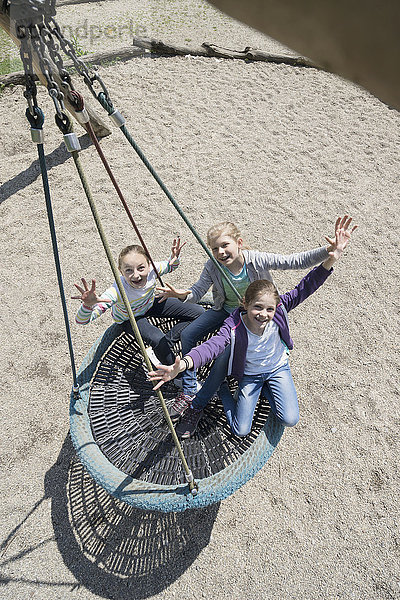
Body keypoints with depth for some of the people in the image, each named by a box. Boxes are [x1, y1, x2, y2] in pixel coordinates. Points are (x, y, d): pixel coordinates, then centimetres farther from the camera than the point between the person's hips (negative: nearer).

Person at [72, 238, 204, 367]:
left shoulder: (151, 269, -30)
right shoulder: (117, 291, -41)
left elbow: (170, 267, -5)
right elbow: (81, 320, -43)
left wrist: (174, 258, -28)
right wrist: (88, 305, -66)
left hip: (151, 304, 5)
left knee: (198, 312, -4)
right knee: (159, 343, -33)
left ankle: (166, 343, 1)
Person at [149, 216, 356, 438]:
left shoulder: (278, 311, -27)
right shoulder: (234, 326, -35)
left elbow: (305, 288, -28)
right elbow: (212, 345, -50)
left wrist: (331, 258, -41)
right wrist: (182, 365, -70)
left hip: (278, 368, 2)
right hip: (249, 375, -2)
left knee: (290, 419, -8)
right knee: (241, 430, 2)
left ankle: (265, 388, 20)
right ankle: (220, 389, 26)